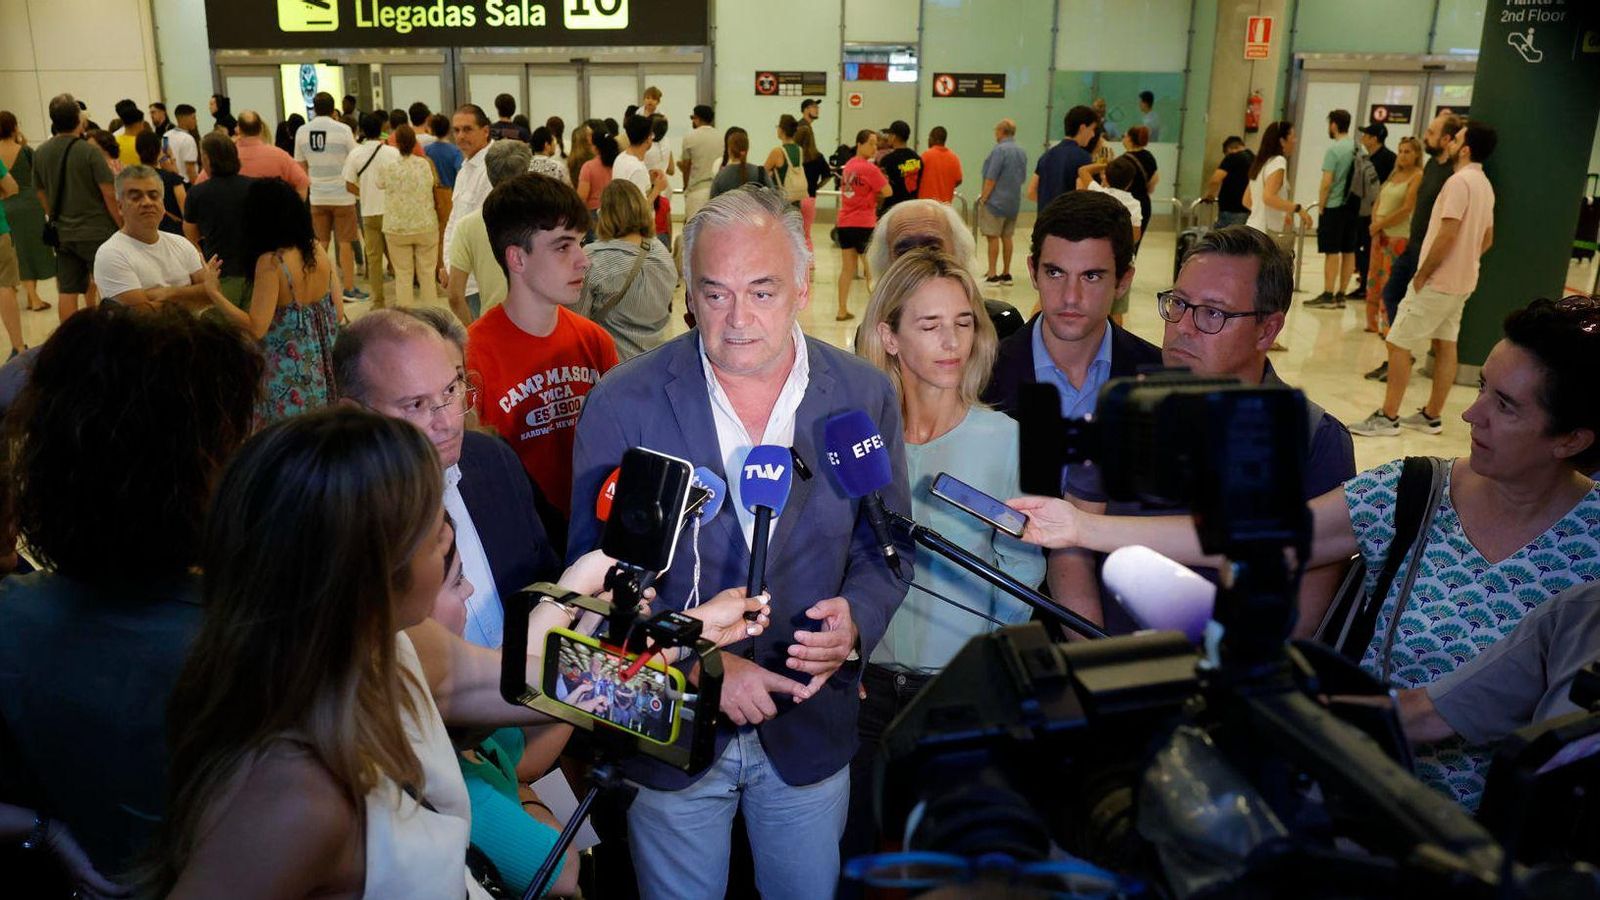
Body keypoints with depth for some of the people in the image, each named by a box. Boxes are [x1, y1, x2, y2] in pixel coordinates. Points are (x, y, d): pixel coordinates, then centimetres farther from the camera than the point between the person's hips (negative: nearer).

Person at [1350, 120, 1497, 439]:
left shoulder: (1459, 181, -17)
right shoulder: (1484, 184, 13)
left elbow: (1446, 235, -23)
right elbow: (1487, 238, 18)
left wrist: (1422, 274, -16)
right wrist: (1463, 262, 18)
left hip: (1437, 282, -10)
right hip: (1462, 281, 10)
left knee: (1398, 344, -5)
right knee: (1445, 346, 12)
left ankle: (1387, 417, -2)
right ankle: (1431, 416, 18)